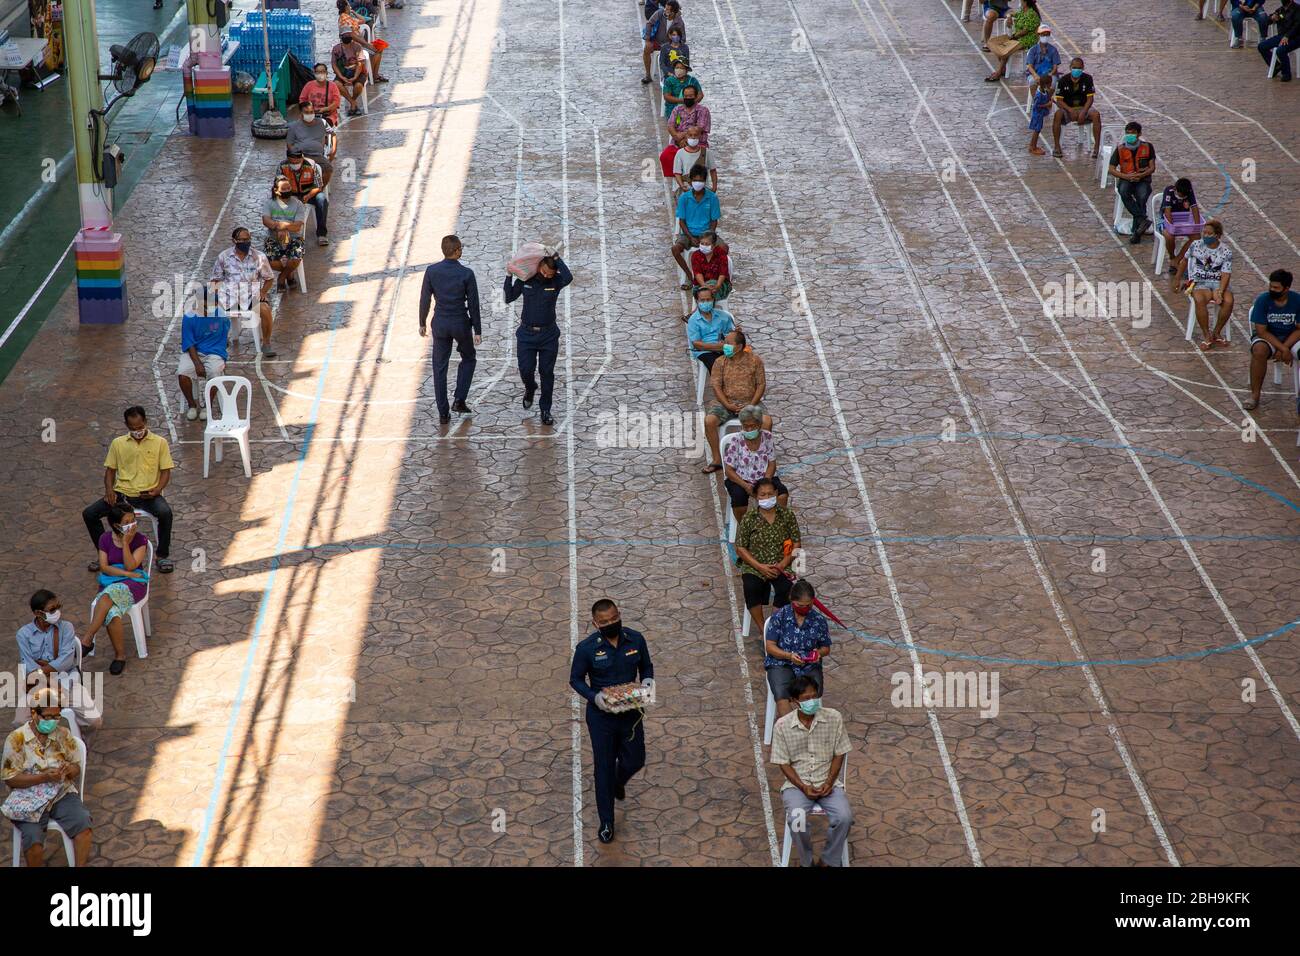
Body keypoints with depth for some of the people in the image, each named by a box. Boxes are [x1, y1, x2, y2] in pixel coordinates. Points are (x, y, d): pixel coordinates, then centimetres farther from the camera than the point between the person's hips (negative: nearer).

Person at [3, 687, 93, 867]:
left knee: (83, 824, -24)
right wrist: (44, 777, -19)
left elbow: (76, 766, 11)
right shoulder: (16, 739, -6)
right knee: (33, 838, -28)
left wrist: (69, 770, -15)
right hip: (29, 798, -3)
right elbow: (9, 778, -9)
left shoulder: (64, 734, 5)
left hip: (61, 793, 3)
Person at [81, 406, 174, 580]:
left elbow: (166, 471, 2)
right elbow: (110, 469, 13)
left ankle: (162, 555, -13)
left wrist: (157, 489, -16)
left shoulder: (159, 442, 2)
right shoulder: (118, 443, 9)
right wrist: (109, 490, -5)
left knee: (165, 513, -35)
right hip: (122, 494, 3)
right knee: (89, 514, -16)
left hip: (148, 495, -3)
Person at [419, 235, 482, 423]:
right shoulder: (466, 274, -14)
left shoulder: (431, 271, -8)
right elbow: (473, 304, -10)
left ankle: (443, 413, 10)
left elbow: (425, 299, -2)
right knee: (468, 359, 23)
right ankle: (459, 400, 9)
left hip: (440, 323, 2)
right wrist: (477, 331, -1)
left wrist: (422, 323, 12)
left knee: (440, 367, 9)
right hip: (461, 323, -2)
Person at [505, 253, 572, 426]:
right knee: (526, 371, -5)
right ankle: (530, 388, 31)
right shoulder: (525, 280, -4)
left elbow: (568, 277, -31)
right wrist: (509, 276, -8)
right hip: (526, 334, 1)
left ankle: (545, 410, 14)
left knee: (547, 373, 2)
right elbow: (509, 298, 1)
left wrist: (556, 258, -25)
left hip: (549, 335, -1)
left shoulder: (556, 282, -9)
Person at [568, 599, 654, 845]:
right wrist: (594, 696, -23)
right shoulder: (586, 648, -17)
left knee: (635, 761, 13)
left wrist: (647, 681, -15)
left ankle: (618, 782, 51)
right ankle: (606, 822, 21)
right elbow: (575, 679, -6)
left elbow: (646, 666, 7)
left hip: (631, 712, 3)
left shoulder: (635, 639, -9)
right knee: (603, 767, 5)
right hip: (601, 715, -2)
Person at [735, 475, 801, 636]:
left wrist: (784, 563, -12)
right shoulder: (749, 518, -1)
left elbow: (796, 544, 4)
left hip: (781, 566, 1)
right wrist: (761, 567, -13)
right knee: (751, 588, -32)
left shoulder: (787, 515, 3)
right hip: (754, 567, -1)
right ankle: (762, 628, -17)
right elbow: (740, 549, -1)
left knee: (786, 588, -30)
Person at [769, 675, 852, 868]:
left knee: (844, 817, -26)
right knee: (797, 821, -30)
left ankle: (829, 860, -1)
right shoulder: (782, 726, -9)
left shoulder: (833, 718, -6)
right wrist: (803, 787, -15)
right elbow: (784, 763, -3)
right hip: (796, 784, -1)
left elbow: (839, 754, 2)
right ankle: (806, 861, -2)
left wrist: (829, 782, -11)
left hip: (828, 782, 1)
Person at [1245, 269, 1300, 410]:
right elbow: (1261, 331, -16)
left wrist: (1284, 348, -21)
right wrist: (1283, 349, -24)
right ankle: (1255, 395, -23)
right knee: (1259, 351, -36)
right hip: (1268, 336, -1)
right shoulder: (1263, 300, -15)